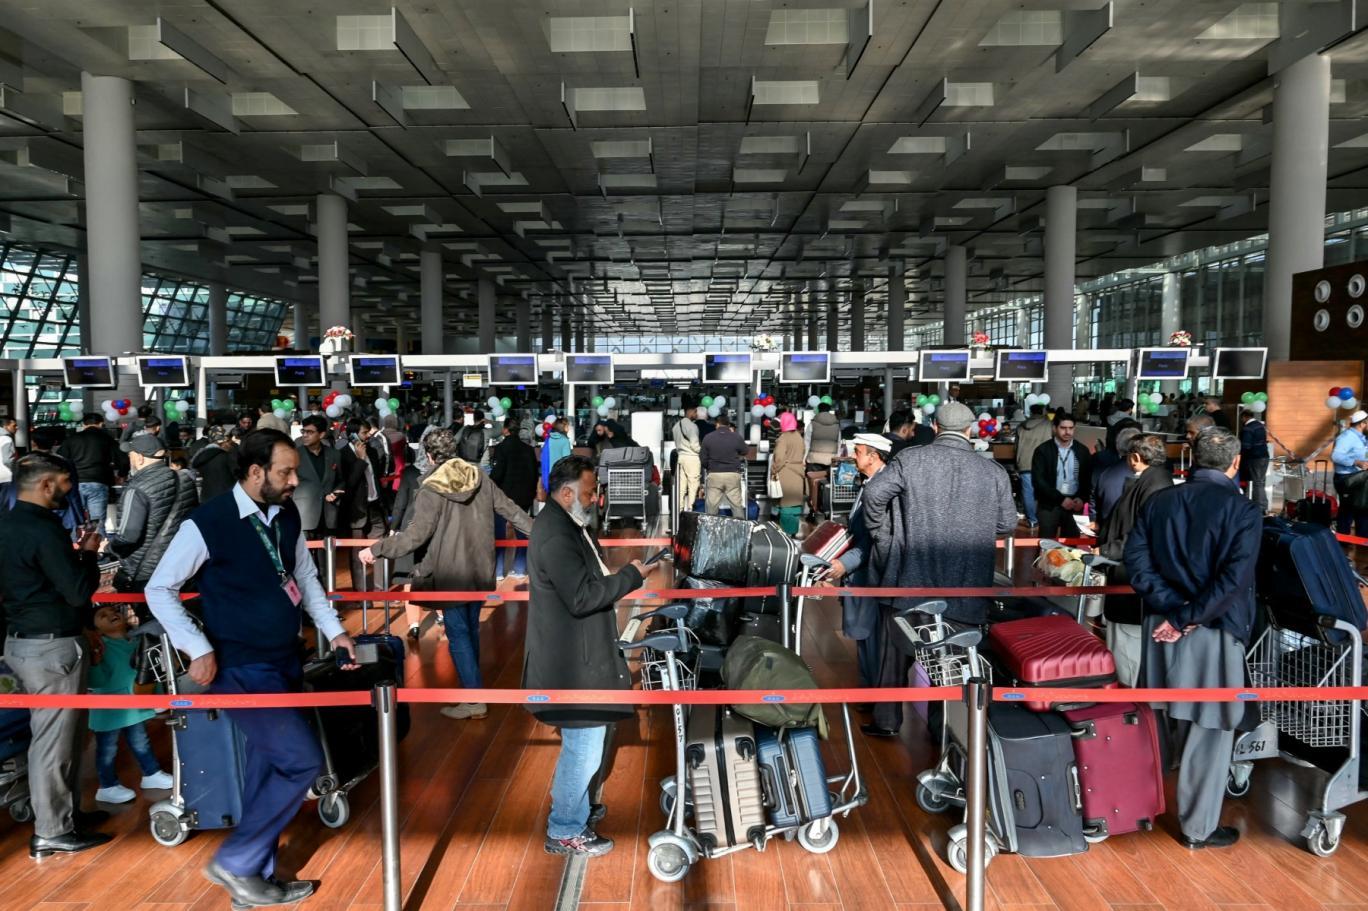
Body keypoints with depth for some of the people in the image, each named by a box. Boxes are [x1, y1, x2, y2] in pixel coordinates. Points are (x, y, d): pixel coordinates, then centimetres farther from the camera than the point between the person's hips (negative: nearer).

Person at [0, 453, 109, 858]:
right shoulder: (44, 529, -21)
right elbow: (79, 591, -20)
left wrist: (73, 554, 9)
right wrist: (89, 554, -7)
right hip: (52, 646, -10)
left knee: (60, 732, 20)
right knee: (54, 738, 1)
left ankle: (66, 812, 31)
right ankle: (52, 832, 11)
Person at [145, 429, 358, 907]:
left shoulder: (287, 515, 2)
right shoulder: (207, 523, -17)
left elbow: (305, 576, 15)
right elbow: (159, 590, -9)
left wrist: (334, 632, 9)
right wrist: (199, 650, -15)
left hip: (285, 661, 7)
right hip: (242, 669, -7)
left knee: (269, 766, 14)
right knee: (303, 760, -10)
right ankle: (233, 862, 9)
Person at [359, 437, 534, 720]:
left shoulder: (432, 489, -13)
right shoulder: (480, 479, 2)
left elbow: (416, 534, -19)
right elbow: (511, 510, 7)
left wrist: (376, 549, -11)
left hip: (452, 574, -5)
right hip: (480, 570, 6)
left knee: (458, 633, 1)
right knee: (471, 627, 19)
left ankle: (474, 700, 1)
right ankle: (472, 681, 30)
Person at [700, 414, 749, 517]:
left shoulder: (708, 438, -1)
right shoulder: (736, 437, -3)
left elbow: (704, 460, 2)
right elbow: (746, 452, 15)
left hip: (714, 475, 0)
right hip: (733, 475, 0)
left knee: (711, 507, 6)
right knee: (737, 506, 6)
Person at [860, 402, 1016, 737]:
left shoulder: (910, 459, -6)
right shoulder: (994, 472, -2)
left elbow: (873, 493, -14)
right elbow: (1007, 523, 6)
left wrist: (882, 537, 0)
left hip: (909, 575, -1)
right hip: (963, 584, 1)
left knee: (895, 650, 15)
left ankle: (887, 720, 22)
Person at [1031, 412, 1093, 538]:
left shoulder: (1082, 451, 8)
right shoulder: (1043, 451, -2)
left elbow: (1089, 478, 10)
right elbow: (1038, 481, -8)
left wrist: (1082, 498, -8)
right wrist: (1060, 499, -15)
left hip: (1074, 504, 2)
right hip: (1049, 505, -2)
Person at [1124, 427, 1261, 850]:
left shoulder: (1158, 501, 4)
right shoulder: (1243, 510, -10)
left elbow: (1136, 560, -4)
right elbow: (1234, 578, -20)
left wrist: (1172, 607, -8)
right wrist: (1188, 618, -15)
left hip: (1161, 625, 5)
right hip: (1213, 632, -5)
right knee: (1210, 727, 6)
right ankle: (1199, 827, 17)